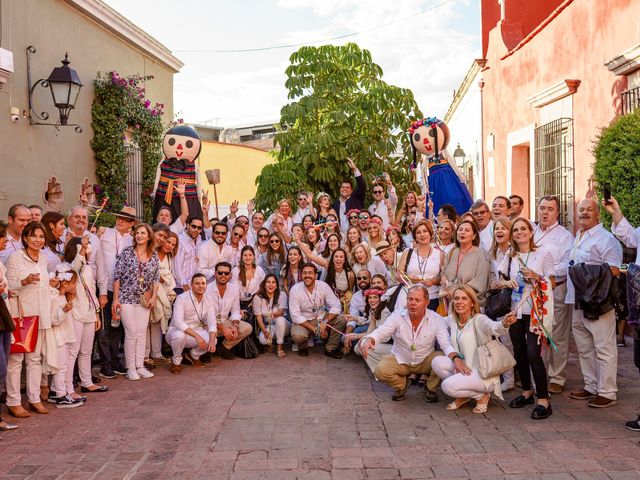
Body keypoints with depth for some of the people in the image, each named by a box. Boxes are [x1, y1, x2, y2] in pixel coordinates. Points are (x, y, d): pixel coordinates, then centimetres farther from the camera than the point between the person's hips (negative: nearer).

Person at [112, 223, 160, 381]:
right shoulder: (126, 253, -5)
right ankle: (130, 368, 6)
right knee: (131, 332, -4)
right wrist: (116, 299, -7)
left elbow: (156, 278, 10)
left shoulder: (154, 256, 5)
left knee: (142, 332, 4)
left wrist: (154, 297, 1)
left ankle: (140, 366, 12)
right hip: (127, 298, -3)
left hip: (144, 300, 3)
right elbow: (116, 276, -5)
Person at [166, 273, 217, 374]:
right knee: (179, 335, -39)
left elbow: (212, 321, -9)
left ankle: (194, 356, 9)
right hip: (177, 331, -4)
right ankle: (176, 361, -7)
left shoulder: (208, 300, -2)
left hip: (195, 331, 4)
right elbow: (178, 322, -29)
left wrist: (212, 340, -28)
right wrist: (197, 336, -37)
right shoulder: (182, 298, -18)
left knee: (213, 339, -23)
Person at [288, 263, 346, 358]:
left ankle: (330, 349, -2)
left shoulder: (323, 286, -10)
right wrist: (314, 329, -26)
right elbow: (295, 315, -18)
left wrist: (325, 322, -29)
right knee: (298, 335, -34)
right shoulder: (295, 289, -16)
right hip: (303, 321, -3)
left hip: (321, 317, 3)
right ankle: (303, 347, 4)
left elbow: (335, 306, -12)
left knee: (341, 320, -21)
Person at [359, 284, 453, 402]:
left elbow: (446, 344, -21)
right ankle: (401, 385, 9)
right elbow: (380, 332, -21)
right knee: (380, 370, -27)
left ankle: (430, 388, 2)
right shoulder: (397, 316, -14)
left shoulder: (436, 319, -15)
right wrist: (368, 340, -46)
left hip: (425, 360, 0)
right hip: (400, 360, 0)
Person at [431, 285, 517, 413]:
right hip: (463, 368, 7)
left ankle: (482, 395, 3)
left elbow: (494, 327, -39)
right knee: (437, 362, -16)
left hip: (483, 373, -7)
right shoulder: (452, 320, 3)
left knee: (447, 386, -25)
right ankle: (463, 396, 5)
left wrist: (504, 324, -61)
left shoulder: (479, 319, -18)